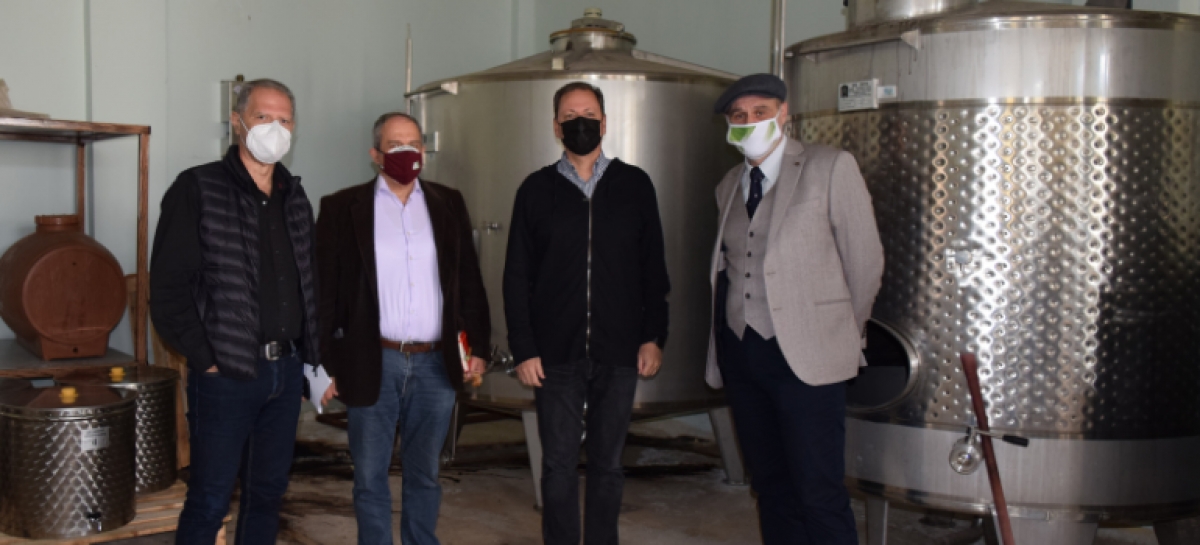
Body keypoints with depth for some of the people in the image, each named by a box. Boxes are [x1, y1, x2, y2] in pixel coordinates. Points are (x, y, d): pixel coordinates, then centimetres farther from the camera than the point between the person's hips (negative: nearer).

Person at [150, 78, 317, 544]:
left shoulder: (295, 199, 12)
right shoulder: (197, 190, -6)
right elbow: (168, 289, -10)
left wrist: (312, 357, 7)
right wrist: (206, 361, -13)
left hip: (286, 370, 6)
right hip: (226, 372, -6)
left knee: (268, 492, 14)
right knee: (209, 500, 1)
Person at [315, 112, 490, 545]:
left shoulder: (448, 204, 9)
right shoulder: (342, 208, 1)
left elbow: (469, 279, 11)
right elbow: (326, 290, 0)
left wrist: (478, 345, 6)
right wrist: (327, 364, -3)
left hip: (436, 364, 2)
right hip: (373, 364, -2)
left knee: (424, 474, 12)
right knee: (370, 476, 6)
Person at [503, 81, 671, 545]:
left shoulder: (635, 185, 6)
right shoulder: (536, 189, 4)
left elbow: (654, 268, 7)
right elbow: (517, 277, 3)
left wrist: (653, 336, 0)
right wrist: (523, 349, -3)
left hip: (619, 351, 1)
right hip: (556, 353, 0)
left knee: (607, 464, 10)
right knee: (559, 466, 5)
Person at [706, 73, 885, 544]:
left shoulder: (831, 168, -5)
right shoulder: (730, 185, 13)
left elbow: (865, 260, -1)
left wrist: (845, 333, 9)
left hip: (805, 354, -5)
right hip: (740, 352, 5)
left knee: (819, 494, -7)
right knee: (771, 487, 11)